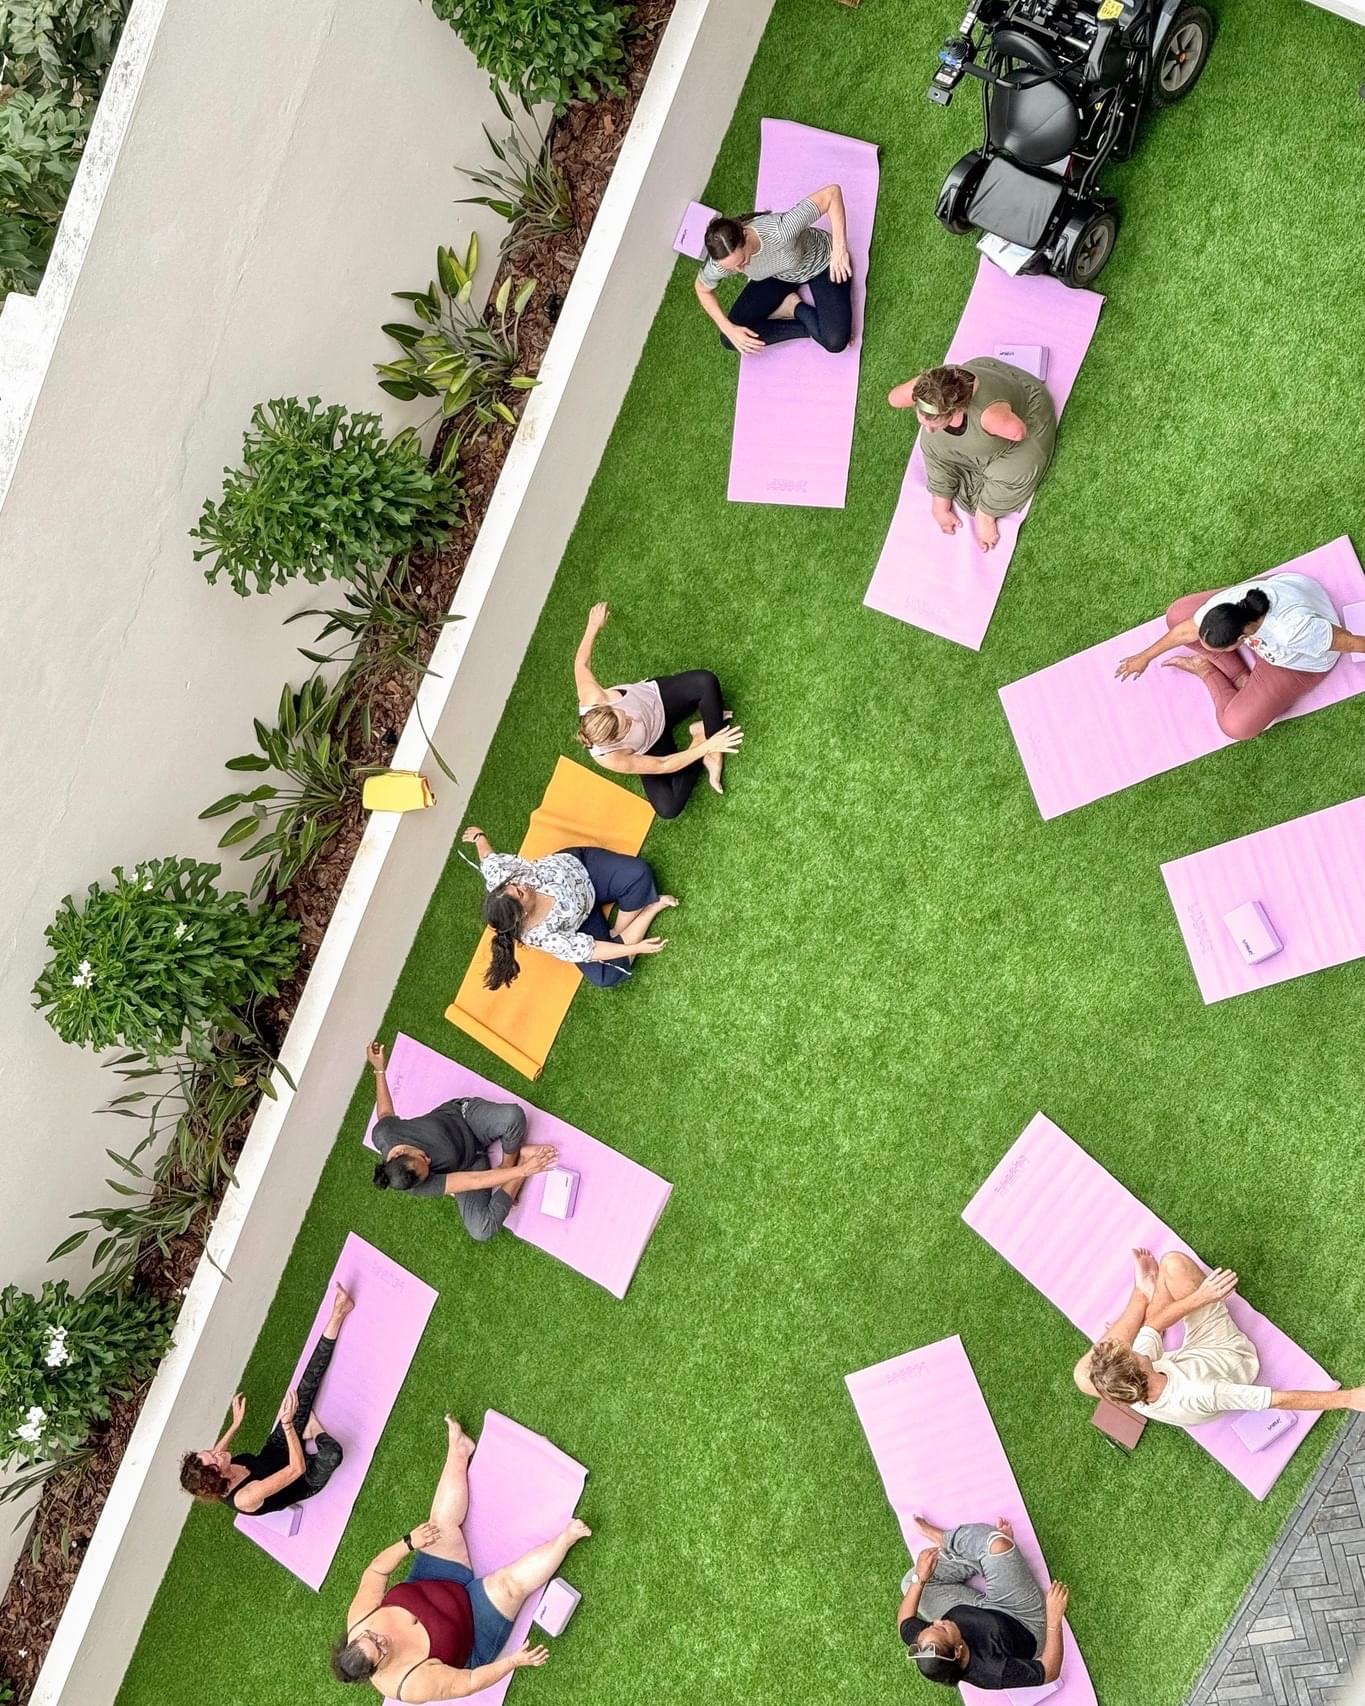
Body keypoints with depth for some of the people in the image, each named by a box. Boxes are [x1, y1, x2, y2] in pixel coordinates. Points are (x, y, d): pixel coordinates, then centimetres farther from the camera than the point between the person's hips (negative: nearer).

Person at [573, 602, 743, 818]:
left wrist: (593, 626, 1)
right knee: (668, 808, -23)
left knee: (705, 681, -29)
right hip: (651, 747, -2)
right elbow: (663, 766, -30)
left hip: (657, 697, 2)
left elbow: (581, 663, -13)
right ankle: (700, 740, -6)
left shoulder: (593, 699, -35)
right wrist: (706, 746, -33)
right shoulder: (612, 759, -38)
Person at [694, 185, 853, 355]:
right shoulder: (719, 264, -30)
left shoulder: (780, 231, -45)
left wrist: (839, 247, -47)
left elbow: (832, 191, -40)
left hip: (821, 264, -3)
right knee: (731, 339, -5)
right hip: (779, 276, 4)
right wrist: (728, 328, -15)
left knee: (835, 342, -24)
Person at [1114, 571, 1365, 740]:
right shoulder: (1229, 601, -32)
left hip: (1301, 660, -4)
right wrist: (1145, 657, 1)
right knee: (1176, 616, -8)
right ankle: (1240, 676, 1)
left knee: (1237, 726, -15)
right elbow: (1186, 631, -12)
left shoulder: (1295, 629, -49)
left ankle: (1208, 671, 12)